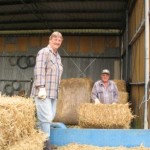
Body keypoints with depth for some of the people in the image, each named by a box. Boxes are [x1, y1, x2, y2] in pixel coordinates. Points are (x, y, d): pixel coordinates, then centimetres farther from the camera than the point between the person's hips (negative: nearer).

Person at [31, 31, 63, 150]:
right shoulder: (44, 52, -6)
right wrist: (41, 88, -23)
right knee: (46, 118, -9)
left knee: (50, 116, 10)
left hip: (53, 92, 9)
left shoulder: (58, 56, 19)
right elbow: (39, 70, -17)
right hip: (43, 91, -9)